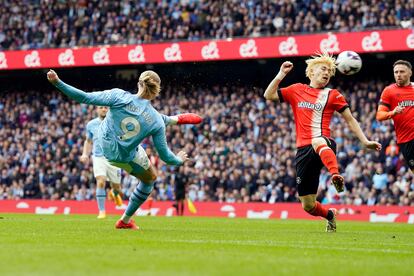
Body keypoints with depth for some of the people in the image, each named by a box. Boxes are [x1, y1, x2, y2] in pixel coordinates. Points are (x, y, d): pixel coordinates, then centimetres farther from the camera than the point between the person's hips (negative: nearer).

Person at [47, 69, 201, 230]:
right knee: (149, 179, 25)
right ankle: (125, 221, 31)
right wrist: (179, 160, 8)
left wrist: (57, 83, -24)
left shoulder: (119, 96, -26)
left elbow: (85, 98, -28)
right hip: (126, 157, -3)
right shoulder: (156, 122, -23)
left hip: (104, 141, 3)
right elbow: (165, 156, -14)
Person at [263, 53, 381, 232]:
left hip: (324, 144, -3)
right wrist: (281, 75, 4)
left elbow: (350, 120, 11)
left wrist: (365, 141, 3)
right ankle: (330, 215, 34)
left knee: (317, 141, -45)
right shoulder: (296, 90, 16)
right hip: (303, 150, 3)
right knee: (307, 206, 2)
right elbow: (269, 95, 14)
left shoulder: (332, 95, 10)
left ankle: (336, 176, -66)